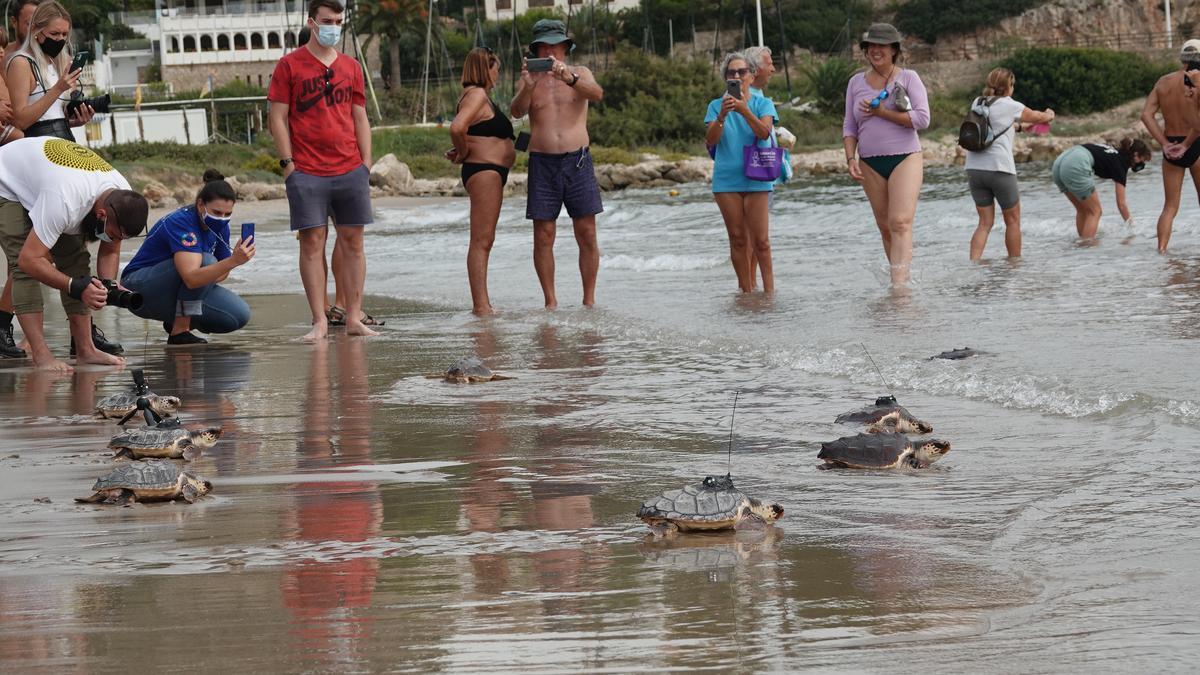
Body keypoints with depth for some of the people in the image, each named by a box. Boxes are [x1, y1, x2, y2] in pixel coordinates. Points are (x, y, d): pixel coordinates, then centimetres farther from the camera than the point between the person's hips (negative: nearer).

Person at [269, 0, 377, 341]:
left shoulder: (351, 67, 14)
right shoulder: (290, 65, 2)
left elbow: (360, 118, 16)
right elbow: (278, 117, 0)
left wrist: (366, 163, 8)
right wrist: (287, 162, -7)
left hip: (350, 171, 4)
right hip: (307, 171, -4)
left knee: (352, 242, 3)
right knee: (312, 242, -5)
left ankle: (354, 317, 7)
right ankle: (320, 321, -4)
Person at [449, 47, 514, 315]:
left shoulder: (480, 96, 19)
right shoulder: (477, 95, -12)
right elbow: (457, 127, -27)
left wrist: (461, 152, 7)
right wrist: (463, 152, -11)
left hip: (492, 173, 11)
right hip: (484, 170, -11)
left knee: (484, 241, 12)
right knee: (481, 240, -13)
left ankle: (481, 304, 15)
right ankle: (481, 304, -16)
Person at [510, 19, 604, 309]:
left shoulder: (579, 74, 8)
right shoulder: (529, 79, 9)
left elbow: (597, 94, -14)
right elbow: (517, 111, -9)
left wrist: (568, 78, -33)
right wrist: (527, 87, -30)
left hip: (578, 161, 0)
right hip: (542, 163, 0)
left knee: (587, 234, -3)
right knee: (543, 236, -3)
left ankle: (589, 300, 3)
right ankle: (550, 302, 2)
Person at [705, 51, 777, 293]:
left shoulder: (762, 104, 3)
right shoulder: (716, 106, 7)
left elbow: (764, 132, -14)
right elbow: (711, 140, -5)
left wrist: (744, 110, -27)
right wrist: (722, 116, -21)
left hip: (756, 178, -2)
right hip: (726, 180, 2)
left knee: (760, 239, -8)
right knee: (737, 238, 3)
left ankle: (769, 288, -2)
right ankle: (746, 289, 9)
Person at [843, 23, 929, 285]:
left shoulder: (908, 78, -1)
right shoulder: (856, 82, 11)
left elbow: (922, 119, -11)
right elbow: (850, 126, 13)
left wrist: (881, 113, -14)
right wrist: (851, 158, -2)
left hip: (905, 158, -5)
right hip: (870, 163, 5)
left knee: (900, 223, -17)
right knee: (885, 227, 6)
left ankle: (899, 284, -27)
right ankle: (904, 279, 16)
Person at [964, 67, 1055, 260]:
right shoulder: (1009, 106, -2)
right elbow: (1038, 117, 15)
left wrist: (1019, 126, 44)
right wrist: (1049, 115, 37)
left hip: (974, 168, 5)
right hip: (999, 168, -5)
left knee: (985, 222, 7)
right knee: (1013, 220, 12)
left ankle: (973, 263, -10)